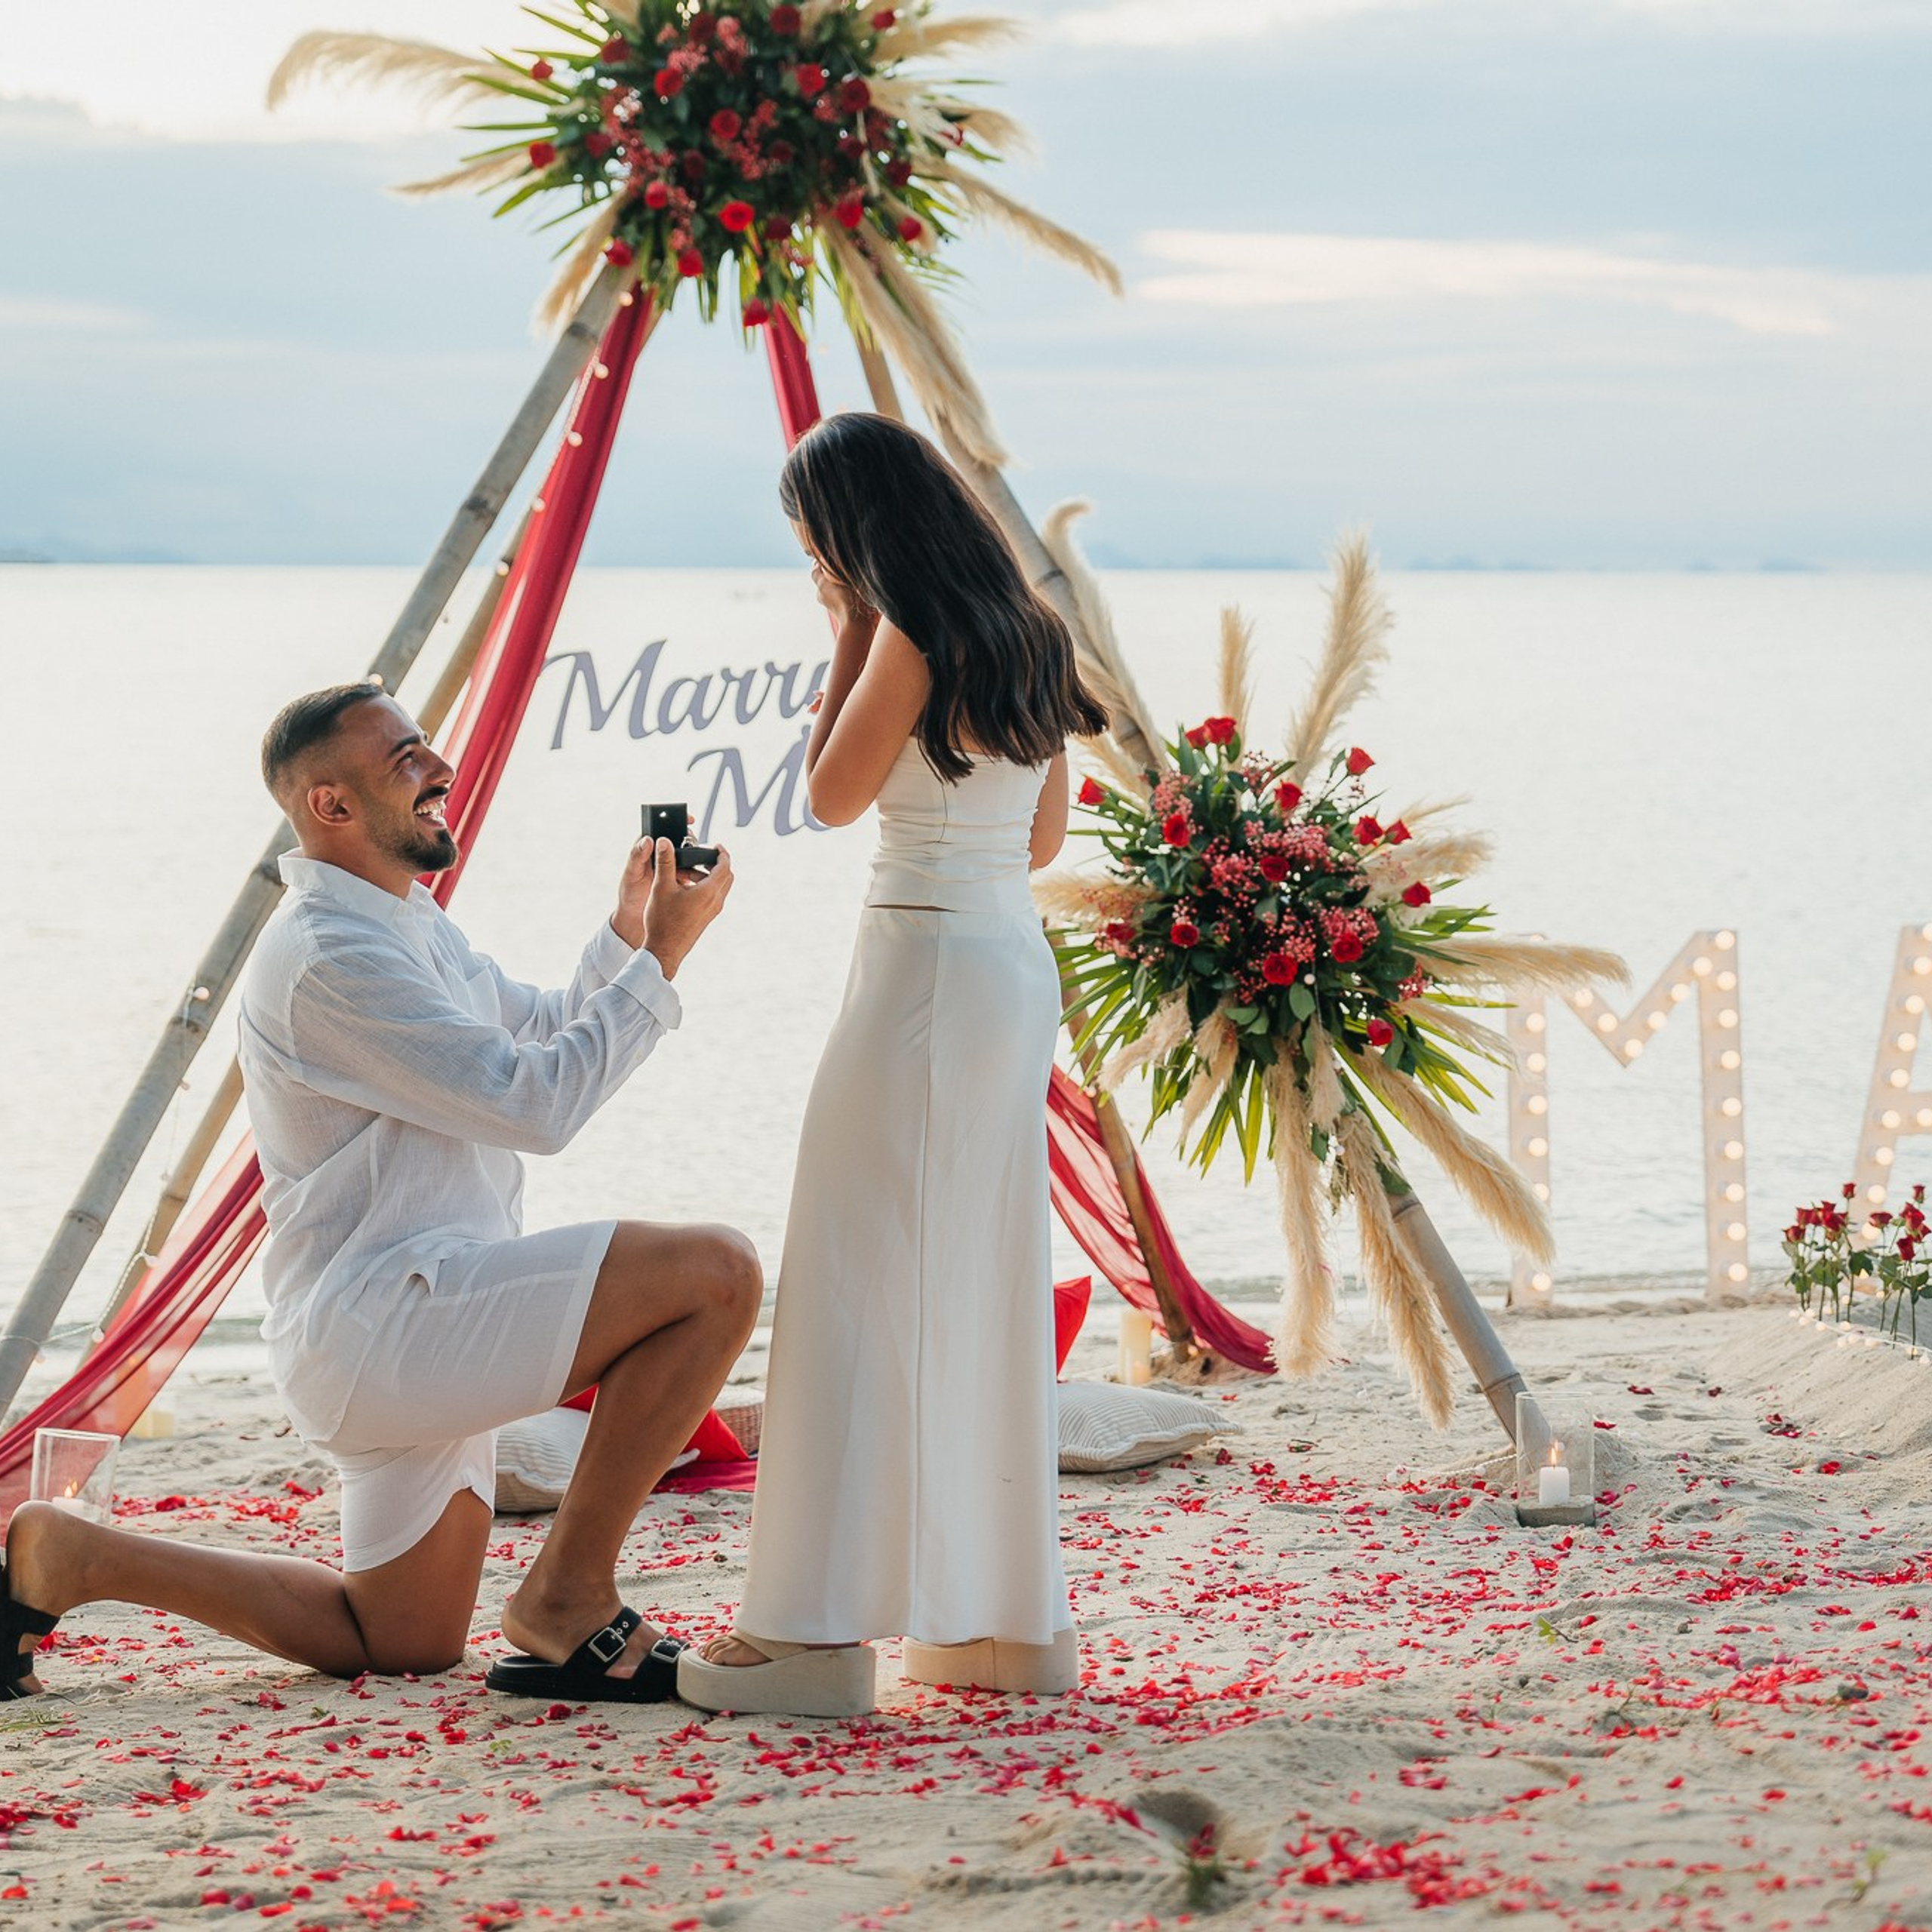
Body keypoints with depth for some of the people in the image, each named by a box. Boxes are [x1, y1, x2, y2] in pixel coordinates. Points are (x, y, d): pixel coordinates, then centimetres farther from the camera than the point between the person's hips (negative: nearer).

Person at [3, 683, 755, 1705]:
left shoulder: (408, 923, 17)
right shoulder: (331, 958, -16)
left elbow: (542, 1033, 25)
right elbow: (534, 1103, -20)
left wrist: (626, 929, 9)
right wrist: (660, 957, -15)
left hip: (414, 1333, 11)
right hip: (379, 1321, -11)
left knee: (401, 1647, 19)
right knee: (715, 1274, -22)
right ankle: (567, 1600, -13)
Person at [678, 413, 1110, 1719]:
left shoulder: (918, 630, -12)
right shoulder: (1021, 632, 13)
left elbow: (833, 795, -7)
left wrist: (852, 634, -2)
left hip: (927, 965, -9)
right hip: (1017, 964, 9)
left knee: (863, 1292, -7)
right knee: (982, 1295, 13)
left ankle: (823, 1633, -7)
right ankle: (1016, 1618, 16)